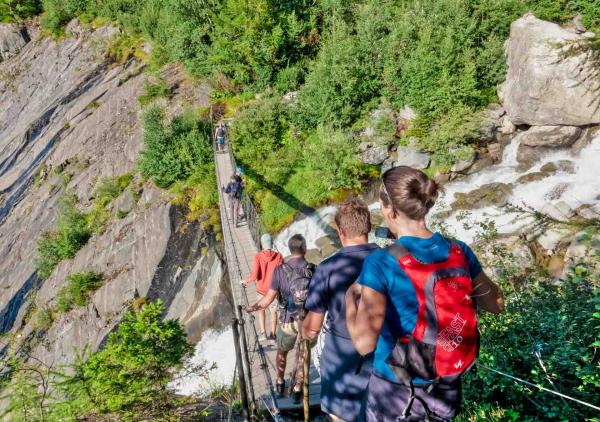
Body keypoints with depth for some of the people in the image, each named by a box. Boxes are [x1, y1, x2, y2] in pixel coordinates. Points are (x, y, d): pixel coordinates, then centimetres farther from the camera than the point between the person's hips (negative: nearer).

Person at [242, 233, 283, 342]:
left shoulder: (258, 257, -17)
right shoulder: (278, 256, -14)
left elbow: (254, 275, -21)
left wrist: (245, 280, 0)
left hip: (262, 290, 0)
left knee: (261, 309, 26)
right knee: (273, 311, 21)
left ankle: (263, 333, 19)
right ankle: (272, 335, 26)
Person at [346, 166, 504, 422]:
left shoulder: (382, 263, -24)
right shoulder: (459, 252, -9)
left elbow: (365, 343, -28)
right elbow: (496, 304, 7)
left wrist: (351, 297, -13)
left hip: (395, 392, -4)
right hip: (446, 390, 4)